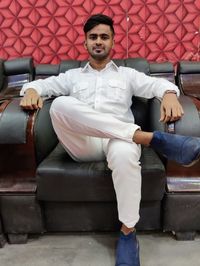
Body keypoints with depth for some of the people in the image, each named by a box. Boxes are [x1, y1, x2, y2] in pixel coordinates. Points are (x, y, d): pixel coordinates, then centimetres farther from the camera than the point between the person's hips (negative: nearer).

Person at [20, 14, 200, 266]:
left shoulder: (127, 74, 22)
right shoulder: (72, 76, 26)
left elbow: (159, 84, 9)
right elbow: (42, 84, 18)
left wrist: (169, 94, -17)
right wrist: (31, 90, -8)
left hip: (118, 140, -1)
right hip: (82, 144, 2)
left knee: (125, 154, -40)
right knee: (60, 104, -29)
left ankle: (128, 232, -19)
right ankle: (149, 137, -32)